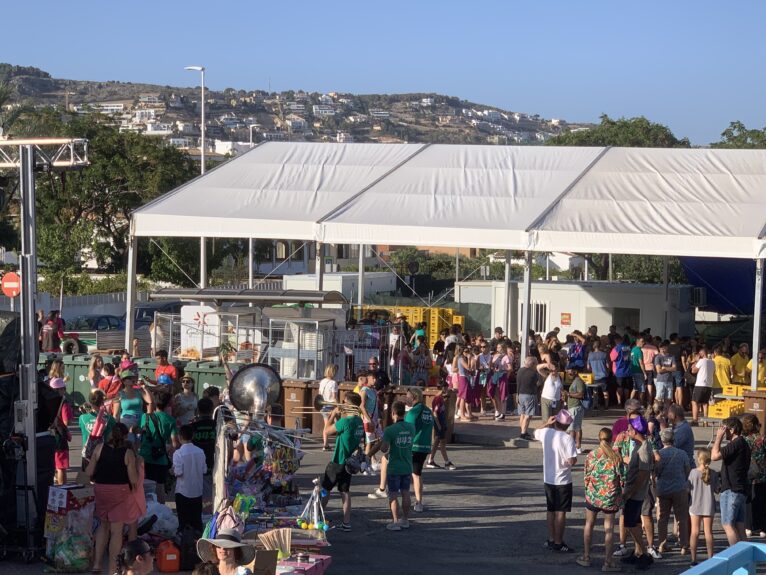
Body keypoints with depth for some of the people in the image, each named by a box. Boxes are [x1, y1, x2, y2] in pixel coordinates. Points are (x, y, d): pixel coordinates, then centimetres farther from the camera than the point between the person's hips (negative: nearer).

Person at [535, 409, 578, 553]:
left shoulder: (546, 432, -4)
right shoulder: (567, 439, -20)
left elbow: (536, 433, 21)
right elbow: (572, 461, -24)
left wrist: (547, 423, 18)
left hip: (548, 479, 6)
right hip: (563, 481, -6)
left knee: (551, 511, 18)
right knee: (561, 512, 3)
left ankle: (551, 540, 27)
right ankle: (558, 543, 8)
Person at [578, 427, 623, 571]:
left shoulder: (591, 455, -6)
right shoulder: (616, 457, -11)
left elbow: (587, 477, 1)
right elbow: (621, 479, -7)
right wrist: (621, 497, 8)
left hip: (593, 495, 1)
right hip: (610, 497, -1)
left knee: (589, 524, 16)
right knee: (609, 528, 6)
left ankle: (586, 557, 22)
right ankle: (608, 561, 7)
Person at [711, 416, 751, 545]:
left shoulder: (736, 443, -16)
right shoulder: (743, 444, 17)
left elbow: (715, 456, -22)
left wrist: (718, 437, -13)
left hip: (731, 490, -10)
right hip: (741, 490, 10)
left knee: (728, 524, -10)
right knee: (739, 525, 10)